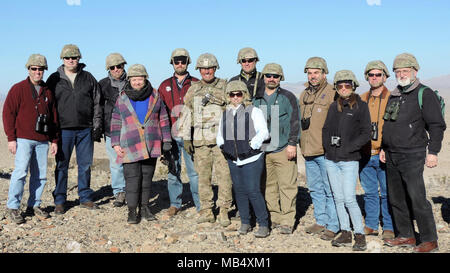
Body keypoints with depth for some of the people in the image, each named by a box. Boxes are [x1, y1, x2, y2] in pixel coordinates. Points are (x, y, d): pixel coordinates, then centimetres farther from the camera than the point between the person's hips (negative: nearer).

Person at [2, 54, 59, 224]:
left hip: (42, 140, 5)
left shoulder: (48, 92, 14)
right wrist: (11, 138, -8)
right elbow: (8, 113, -2)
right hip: (23, 139, -4)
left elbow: (53, 117, 18)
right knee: (21, 171, -12)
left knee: (41, 175, 5)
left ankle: (34, 205, 16)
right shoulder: (18, 89, 2)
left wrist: (54, 140, 13)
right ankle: (13, 207, -2)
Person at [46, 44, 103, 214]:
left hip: (85, 129, 1)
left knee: (85, 165, 8)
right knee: (62, 165, 3)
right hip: (63, 129, -1)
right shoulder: (54, 79, 6)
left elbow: (97, 103, 10)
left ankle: (85, 198, 20)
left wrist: (97, 126, 3)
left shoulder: (88, 78, 9)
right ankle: (59, 201, 12)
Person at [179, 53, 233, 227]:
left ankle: (224, 211, 4)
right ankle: (206, 211, 15)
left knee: (224, 175, -5)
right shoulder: (193, 90, 12)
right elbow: (186, 115, 11)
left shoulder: (225, 87, 7)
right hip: (200, 140, 2)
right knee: (203, 176, 5)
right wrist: (186, 138, 6)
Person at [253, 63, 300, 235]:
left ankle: (287, 222, 0)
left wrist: (292, 143, -10)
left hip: (283, 150, -4)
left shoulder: (288, 97, 2)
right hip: (262, 150, 5)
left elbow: (295, 121, -2)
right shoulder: (257, 99, 14)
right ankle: (275, 217, 18)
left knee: (287, 186, -5)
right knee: (269, 186, 8)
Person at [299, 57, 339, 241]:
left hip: (326, 150, -8)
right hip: (308, 150, 8)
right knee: (315, 189, 15)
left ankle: (333, 226, 8)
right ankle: (321, 222, 27)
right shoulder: (304, 95, 15)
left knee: (330, 190, -1)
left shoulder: (332, 94, -8)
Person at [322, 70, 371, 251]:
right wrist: (327, 145, 1)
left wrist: (347, 148, -13)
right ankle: (345, 233, 18)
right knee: (338, 198, 9)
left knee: (349, 199, -9)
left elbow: (366, 134, -7)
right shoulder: (334, 107, 12)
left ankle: (360, 235, 4)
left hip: (349, 161, -5)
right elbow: (325, 129, 18)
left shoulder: (361, 107, -3)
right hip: (331, 160, 5)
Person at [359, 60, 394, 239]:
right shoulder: (361, 100, 12)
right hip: (365, 154, 4)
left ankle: (389, 228, 13)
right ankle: (371, 225, 23)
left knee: (387, 193, 2)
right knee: (369, 192, 12)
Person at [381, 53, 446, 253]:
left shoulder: (424, 94, -5)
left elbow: (437, 125, -8)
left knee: (417, 198, -9)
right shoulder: (394, 96, 17)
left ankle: (430, 240, 2)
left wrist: (433, 152, -13)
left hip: (412, 156, -7)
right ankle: (405, 236, 22)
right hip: (391, 157, 8)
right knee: (396, 198, 11)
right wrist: (383, 148, 20)